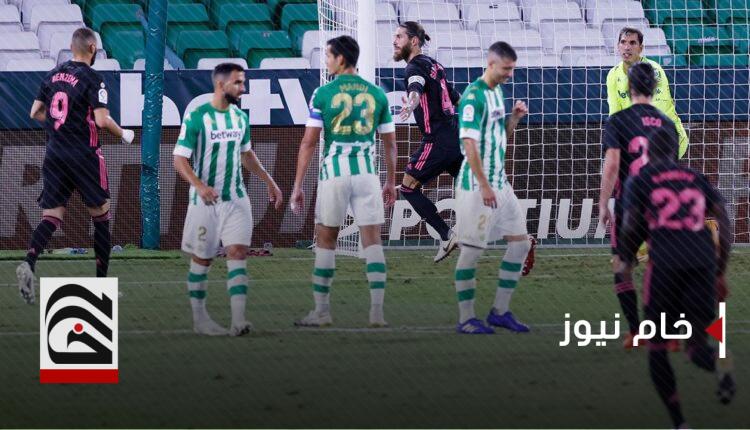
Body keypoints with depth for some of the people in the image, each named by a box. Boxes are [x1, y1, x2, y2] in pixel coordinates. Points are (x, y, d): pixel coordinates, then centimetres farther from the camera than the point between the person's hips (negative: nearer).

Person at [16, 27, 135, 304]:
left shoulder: (53, 75, 9)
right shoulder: (92, 79, -10)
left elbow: (36, 113, 12)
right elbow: (102, 120, -18)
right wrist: (123, 135, 0)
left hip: (54, 154, 5)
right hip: (84, 155, -5)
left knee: (51, 217, 1)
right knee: (101, 217, 9)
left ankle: (29, 262, -26)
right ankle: (102, 281, 13)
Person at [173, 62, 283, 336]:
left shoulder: (240, 118, 8)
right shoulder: (196, 118, -10)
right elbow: (180, 159, -12)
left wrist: (269, 182, 23)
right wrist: (199, 186, -28)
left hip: (236, 199, 4)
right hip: (205, 201, -4)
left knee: (238, 253, -10)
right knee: (201, 259, 6)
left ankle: (238, 321, -18)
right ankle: (199, 319, 18)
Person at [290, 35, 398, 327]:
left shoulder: (323, 94, -3)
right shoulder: (376, 94, 6)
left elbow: (309, 143, -5)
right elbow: (390, 143, 9)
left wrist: (298, 186, -1)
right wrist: (391, 182, 20)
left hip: (334, 172, -2)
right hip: (367, 172, 2)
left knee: (326, 241, 10)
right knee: (372, 241, 3)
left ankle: (322, 311, 12)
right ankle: (377, 312, -5)